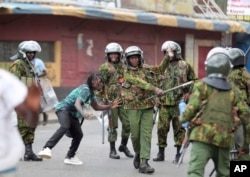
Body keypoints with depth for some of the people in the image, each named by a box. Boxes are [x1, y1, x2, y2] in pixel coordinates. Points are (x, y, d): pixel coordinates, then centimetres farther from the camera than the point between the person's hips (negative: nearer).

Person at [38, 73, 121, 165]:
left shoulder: (91, 92, 13)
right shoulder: (85, 89, -18)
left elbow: (96, 107, 22)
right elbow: (77, 104, -31)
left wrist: (109, 106, 10)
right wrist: (83, 114, -49)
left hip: (72, 113, 10)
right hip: (63, 108, -10)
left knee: (78, 135, 5)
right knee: (65, 127, -35)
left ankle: (70, 157, 22)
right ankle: (46, 149, -48)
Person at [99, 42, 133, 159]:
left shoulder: (124, 66, 12)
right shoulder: (104, 68, 0)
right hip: (111, 100, -4)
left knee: (127, 124, 1)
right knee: (113, 126, 0)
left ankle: (123, 145, 21)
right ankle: (112, 150, 9)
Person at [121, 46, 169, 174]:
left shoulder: (146, 68, 9)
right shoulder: (127, 72, -5)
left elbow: (160, 69, 19)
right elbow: (140, 83, -17)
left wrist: (167, 58, 3)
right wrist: (155, 89, -26)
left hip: (148, 106, 2)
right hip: (134, 107, -2)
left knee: (146, 134, -5)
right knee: (135, 134, 5)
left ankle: (144, 163, -8)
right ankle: (138, 154, 33)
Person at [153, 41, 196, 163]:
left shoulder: (184, 65, 4)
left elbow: (193, 81, 7)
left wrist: (188, 93, -4)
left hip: (179, 102, -3)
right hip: (164, 103, 3)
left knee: (179, 129, 2)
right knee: (162, 128, 3)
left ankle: (178, 154, 8)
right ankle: (161, 153, 13)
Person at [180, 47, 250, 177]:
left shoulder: (201, 86, 1)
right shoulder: (233, 91, 12)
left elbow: (192, 108, -9)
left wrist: (183, 119, 11)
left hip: (202, 136, -4)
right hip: (224, 139, 4)